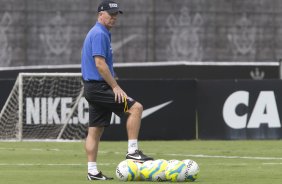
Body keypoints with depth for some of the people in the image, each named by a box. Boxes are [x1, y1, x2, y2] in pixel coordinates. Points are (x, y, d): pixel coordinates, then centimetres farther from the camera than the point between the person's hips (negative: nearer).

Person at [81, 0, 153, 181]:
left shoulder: (99, 33, 19)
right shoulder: (99, 34, -13)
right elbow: (100, 64, -21)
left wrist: (112, 84, 20)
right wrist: (116, 87, -18)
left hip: (94, 89, 11)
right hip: (98, 86, -11)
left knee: (95, 130, 8)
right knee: (136, 107, -14)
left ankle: (92, 171, 8)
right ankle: (132, 151, -15)